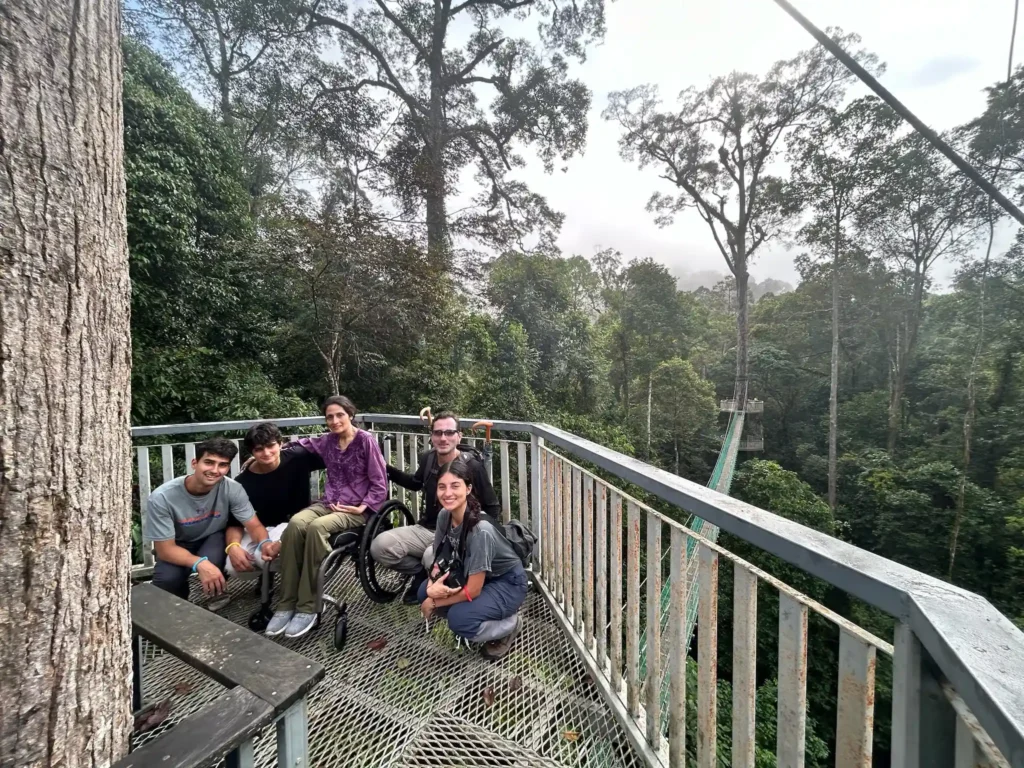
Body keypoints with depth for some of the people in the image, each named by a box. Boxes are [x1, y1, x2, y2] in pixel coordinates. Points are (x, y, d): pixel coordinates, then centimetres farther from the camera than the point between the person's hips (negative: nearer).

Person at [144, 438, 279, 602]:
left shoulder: (232, 489, -27)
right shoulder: (161, 497, -29)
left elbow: (254, 525, -21)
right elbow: (165, 549, -24)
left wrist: (265, 543, -46)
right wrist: (199, 563, -44)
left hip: (214, 538, 0)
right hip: (177, 547, 0)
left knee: (211, 562, -31)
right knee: (168, 579, -28)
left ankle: (217, 595, 4)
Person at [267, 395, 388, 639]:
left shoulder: (366, 440, -8)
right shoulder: (327, 441, 10)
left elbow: (379, 484, -7)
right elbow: (300, 444, 28)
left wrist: (363, 507, -16)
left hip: (356, 509, -5)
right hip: (328, 503, 5)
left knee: (316, 527, -32)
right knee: (295, 523, -25)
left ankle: (307, 607, -20)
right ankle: (286, 604, -17)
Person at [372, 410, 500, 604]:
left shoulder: (473, 467, -16)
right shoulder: (427, 459, -1)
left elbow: (493, 507, -5)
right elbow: (416, 483, 22)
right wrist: (386, 469, 11)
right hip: (426, 529, 5)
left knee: (432, 558, -36)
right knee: (379, 547, -17)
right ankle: (423, 572, 7)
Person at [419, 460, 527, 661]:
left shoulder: (480, 530, -35)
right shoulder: (444, 516, -14)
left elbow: (473, 590, -27)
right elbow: (440, 559, -1)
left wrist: (434, 603, -12)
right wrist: (432, 586, -22)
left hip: (508, 583, -7)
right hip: (473, 575, 7)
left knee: (459, 619, -25)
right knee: (425, 592, -4)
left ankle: (511, 624, 3)